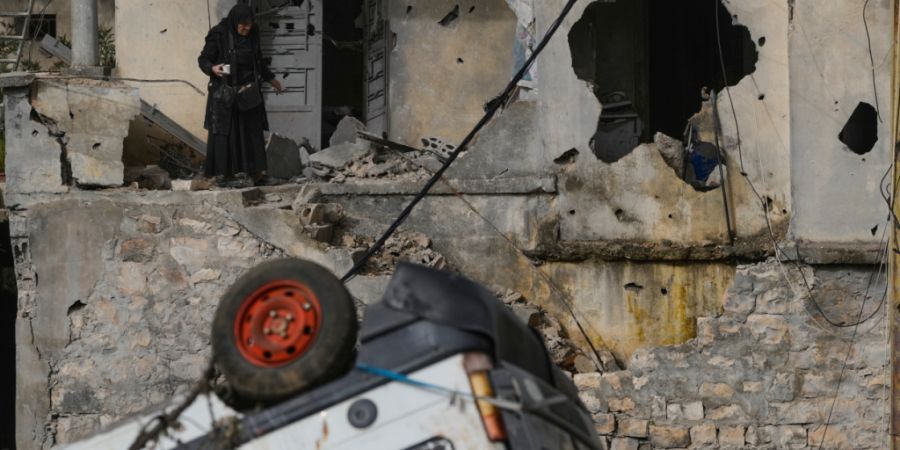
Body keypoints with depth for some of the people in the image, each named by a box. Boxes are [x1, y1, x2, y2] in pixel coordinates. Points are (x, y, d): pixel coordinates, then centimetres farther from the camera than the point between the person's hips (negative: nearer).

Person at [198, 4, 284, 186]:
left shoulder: (253, 34, 5)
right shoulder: (218, 35, -11)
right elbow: (203, 59, -8)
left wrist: (270, 78, 27)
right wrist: (212, 68, -28)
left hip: (248, 91, 5)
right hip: (224, 92, -5)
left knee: (251, 130, 3)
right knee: (225, 132, -4)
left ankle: (252, 170, 7)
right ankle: (221, 173, -1)